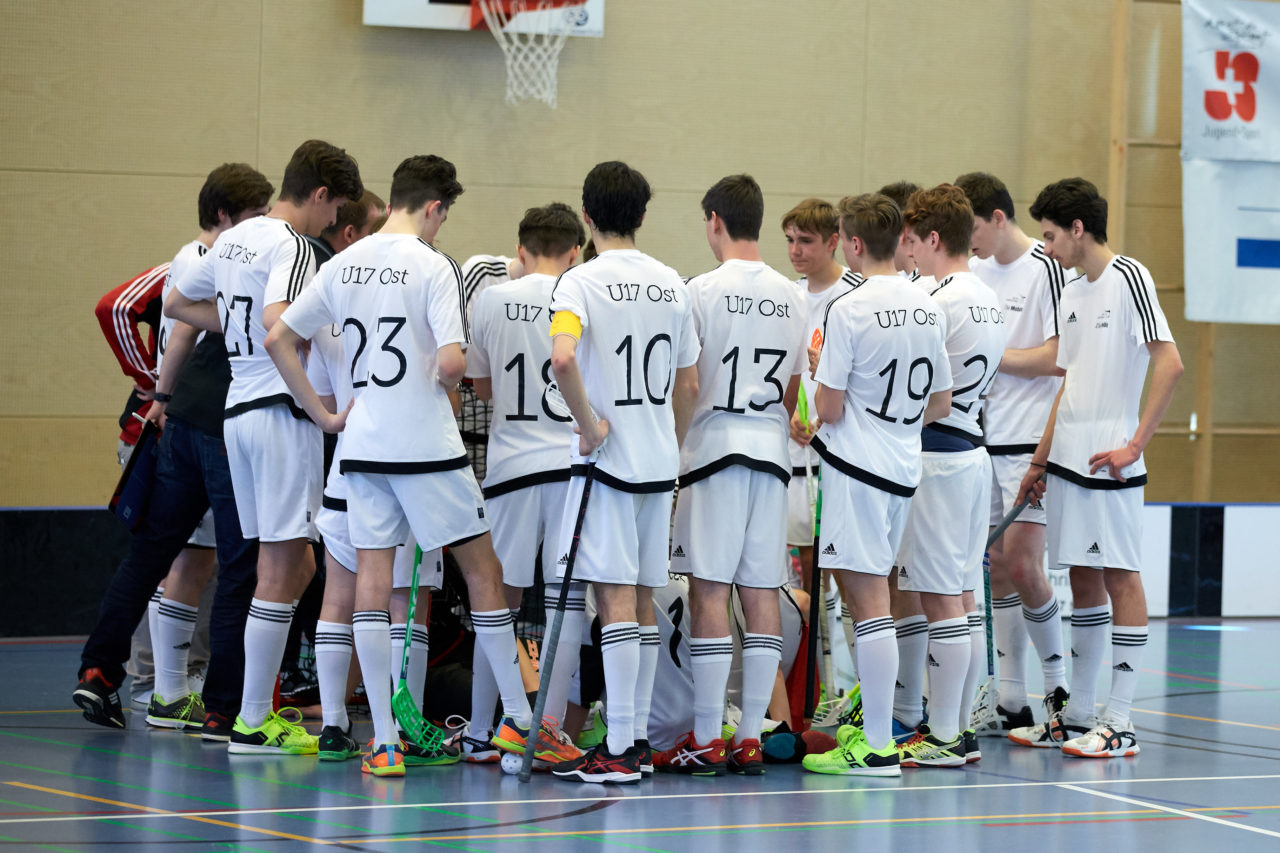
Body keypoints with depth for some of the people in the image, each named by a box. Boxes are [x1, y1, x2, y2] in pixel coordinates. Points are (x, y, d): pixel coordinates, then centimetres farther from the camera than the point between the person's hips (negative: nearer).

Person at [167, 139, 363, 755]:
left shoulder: (234, 240, 14)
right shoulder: (292, 247, -12)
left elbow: (177, 303, 27)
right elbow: (279, 322, -29)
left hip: (239, 406, 9)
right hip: (283, 410, -9)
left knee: (293, 564, 15)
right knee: (280, 571, -4)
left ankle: (257, 707, 14)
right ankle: (252, 723, -2)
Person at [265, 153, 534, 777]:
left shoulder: (344, 266, 7)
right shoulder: (431, 265, -11)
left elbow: (278, 340, 10)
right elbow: (451, 360, -21)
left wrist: (322, 414, 13)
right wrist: (444, 382, 2)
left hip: (362, 446, 5)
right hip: (426, 446, -5)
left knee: (371, 581, 5)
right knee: (482, 569, 7)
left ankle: (384, 743, 1)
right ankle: (519, 723, 10)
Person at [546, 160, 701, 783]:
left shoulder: (582, 282, -9)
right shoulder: (671, 284, 9)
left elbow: (563, 358, -28)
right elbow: (688, 386, 14)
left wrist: (588, 423, -16)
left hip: (608, 455, -6)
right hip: (660, 462, 6)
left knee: (615, 599, -7)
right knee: (642, 601, 12)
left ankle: (618, 750, -8)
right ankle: (638, 740, 16)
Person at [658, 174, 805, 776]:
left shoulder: (705, 290, -7)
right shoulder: (791, 296, 9)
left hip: (715, 448, -5)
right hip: (772, 452, 5)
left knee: (709, 590, -4)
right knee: (761, 591, 5)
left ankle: (706, 740, -4)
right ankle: (750, 737, 5)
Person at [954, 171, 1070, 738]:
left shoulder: (1046, 268, -10)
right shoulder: (974, 269, 13)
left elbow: (1059, 356, -15)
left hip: (1031, 441, -7)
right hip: (985, 437, 7)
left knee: (1022, 565, -10)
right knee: (999, 569, 6)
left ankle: (1058, 681, 7)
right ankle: (1009, 701, 10)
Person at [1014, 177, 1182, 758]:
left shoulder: (1128, 277, -9)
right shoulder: (1072, 292, 16)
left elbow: (1170, 363, -15)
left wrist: (1135, 444, -17)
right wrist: (1039, 459, 20)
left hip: (1110, 462, -8)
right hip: (1068, 459, 8)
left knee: (1120, 577, -5)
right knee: (1083, 577, 11)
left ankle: (1120, 722, -5)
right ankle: (1079, 712, 17)